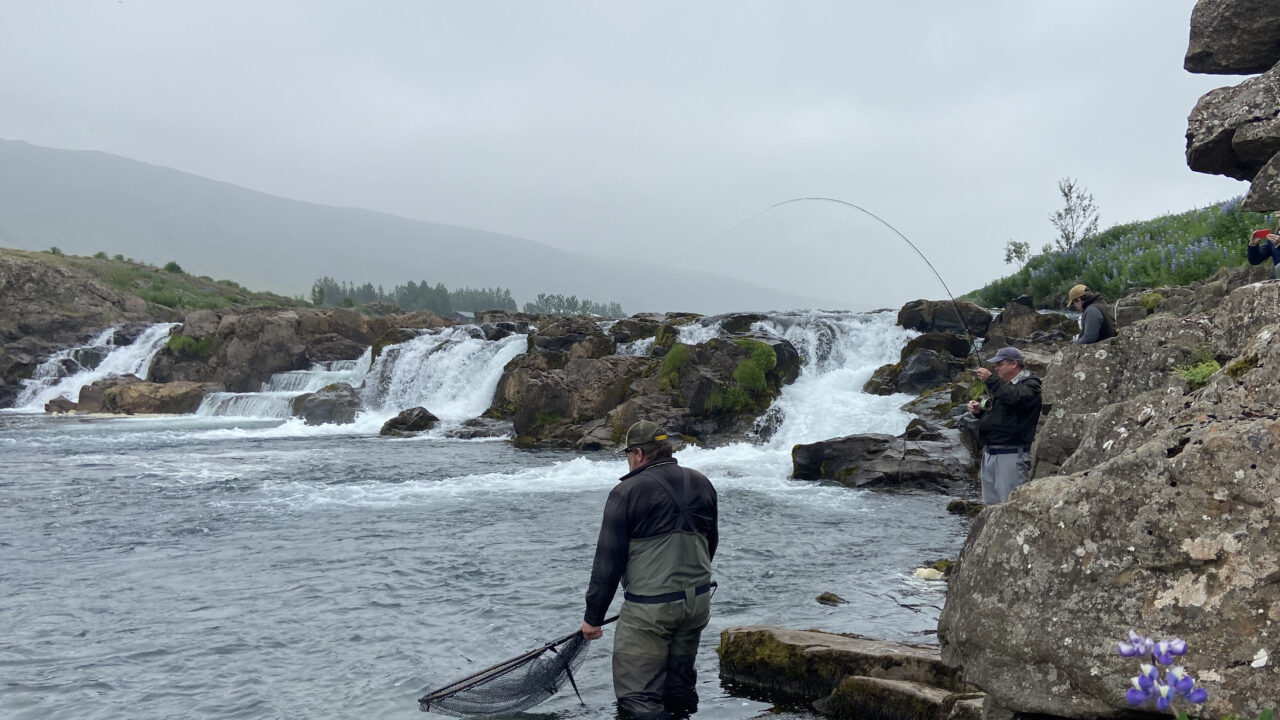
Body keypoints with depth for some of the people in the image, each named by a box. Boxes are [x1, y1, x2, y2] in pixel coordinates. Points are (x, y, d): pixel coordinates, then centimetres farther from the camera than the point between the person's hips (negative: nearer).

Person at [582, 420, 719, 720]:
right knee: (681, 687, 20)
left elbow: (608, 560, -10)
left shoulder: (627, 492, -11)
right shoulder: (701, 484, 7)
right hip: (698, 602, 7)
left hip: (649, 609, -7)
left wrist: (593, 616, -3)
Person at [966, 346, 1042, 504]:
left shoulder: (1030, 384, -6)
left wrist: (991, 379, -24)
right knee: (990, 505, 12)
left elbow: (1014, 397, -28)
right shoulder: (1004, 385, 21)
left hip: (1011, 455, -9)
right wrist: (980, 411, 10)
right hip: (989, 454, 9)